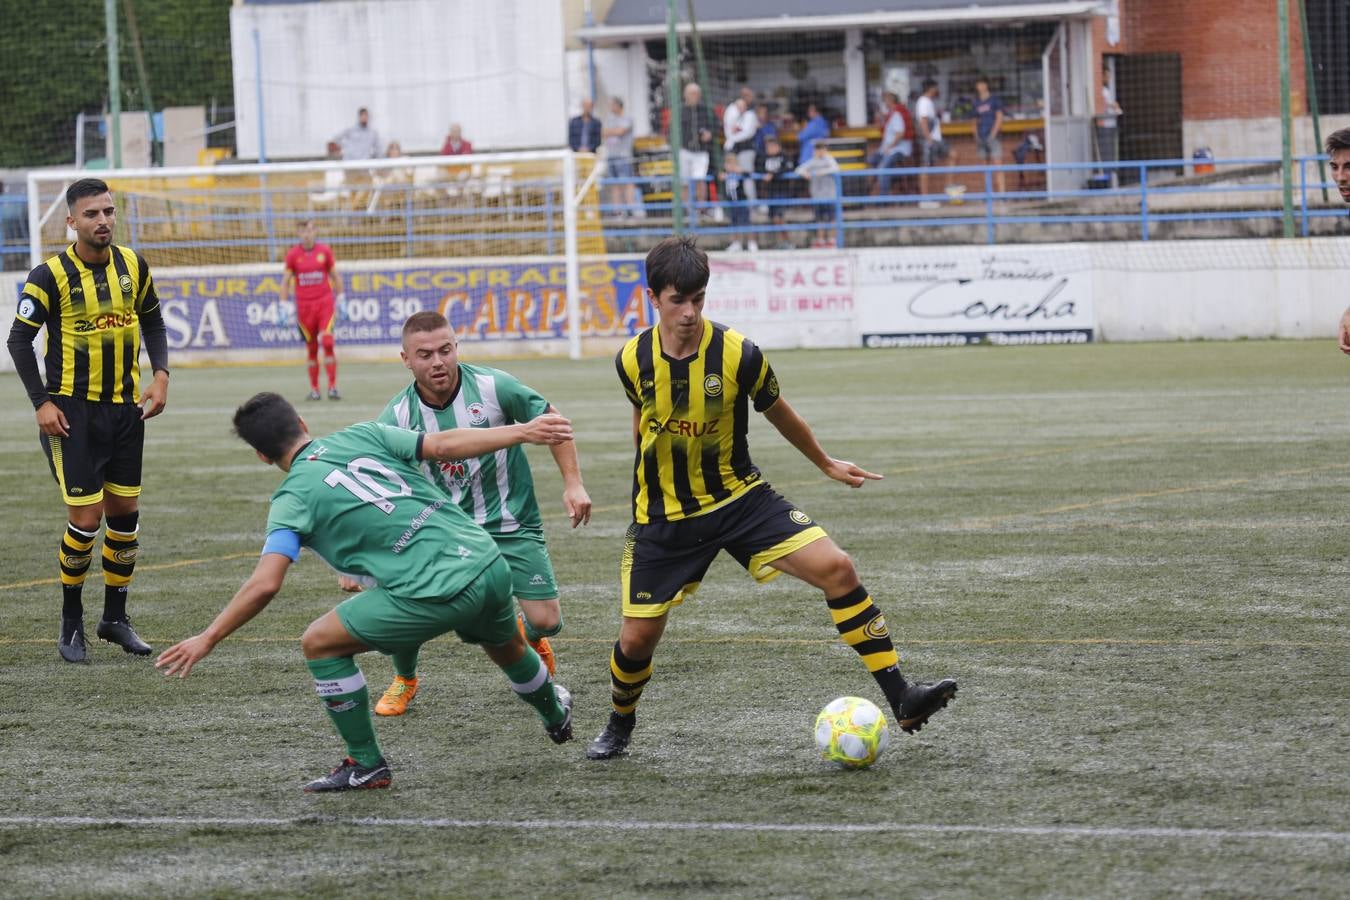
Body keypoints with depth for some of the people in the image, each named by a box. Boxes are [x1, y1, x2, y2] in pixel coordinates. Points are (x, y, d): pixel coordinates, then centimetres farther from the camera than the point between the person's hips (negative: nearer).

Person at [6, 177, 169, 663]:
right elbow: (20, 339, -6)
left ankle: (115, 618, 22)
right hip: (73, 409, -5)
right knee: (86, 518, -8)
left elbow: (152, 321, 15)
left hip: (125, 407, 5)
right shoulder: (50, 275, -12)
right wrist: (41, 402, -13)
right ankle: (71, 623, 8)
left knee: (125, 513, 8)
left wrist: (160, 375, 2)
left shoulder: (133, 265, 1)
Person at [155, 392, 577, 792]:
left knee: (319, 643, 8)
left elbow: (265, 584, -11)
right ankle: (556, 716, 65)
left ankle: (367, 765, 14)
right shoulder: (363, 435, 11)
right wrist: (523, 431, 9)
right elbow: (444, 444, 3)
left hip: (436, 593, -6)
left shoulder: (294, 497, -2)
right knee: (506, 647, 38)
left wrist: (208, 638, -3)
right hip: (490, 564, 6)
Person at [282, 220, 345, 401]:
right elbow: (286, 281, 8)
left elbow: (335, 276, 10)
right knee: (311, 349, 3)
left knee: (328, 343, -14)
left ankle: (332, 386, -12)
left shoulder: (324, 251, 3)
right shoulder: (293, 254, 3)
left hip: (325, 302, -1)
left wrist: (341, 301, 7)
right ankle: (314, 389, 11)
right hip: (303, 305, 1)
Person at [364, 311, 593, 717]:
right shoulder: (397, 416, -13)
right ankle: (404, 680, 15)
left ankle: (528, 636, 35)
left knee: (546, 620, -7)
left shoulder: (492, 386, -16)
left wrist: (573, 483, -6)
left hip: (511, 525, 0)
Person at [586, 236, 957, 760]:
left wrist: (826, 464, 19)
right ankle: (620, 724, 32)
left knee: (835, 568, -19)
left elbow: (779, 415, 5)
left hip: (740, 499, -1)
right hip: (663, 517, 1)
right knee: (638, 638, -1)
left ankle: (901, 700, -16)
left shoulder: (738, 354, -16)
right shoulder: (633, 361, -11)